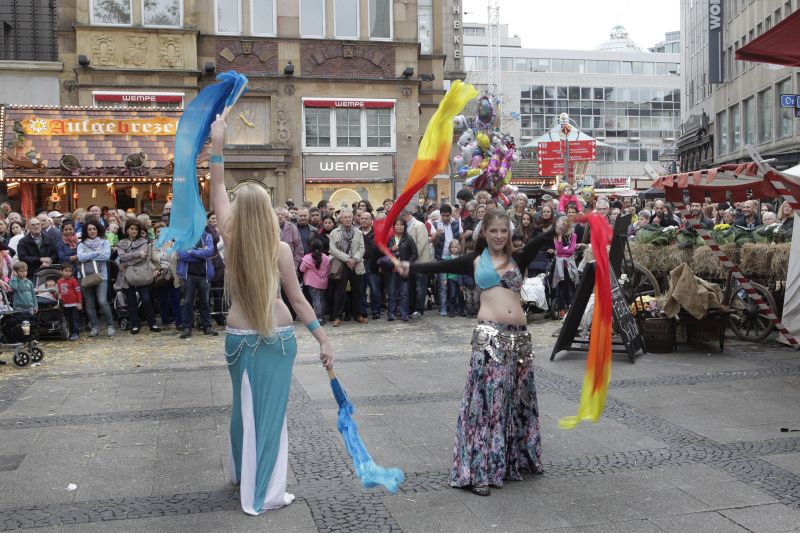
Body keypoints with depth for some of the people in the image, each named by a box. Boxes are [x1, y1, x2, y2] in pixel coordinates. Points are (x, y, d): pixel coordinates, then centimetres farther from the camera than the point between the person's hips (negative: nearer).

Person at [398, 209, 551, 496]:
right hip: (489, 335, -4)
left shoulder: (518, 258, 11)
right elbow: (442, 266, -3)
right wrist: (410, 267, -17)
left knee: (519, 396, 14)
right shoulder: (474, 260, 7)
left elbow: (541, 241, -4)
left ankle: (516, 458, 31)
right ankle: (478, 470, 0)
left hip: (519, 335, 4)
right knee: (487, 398, -5)